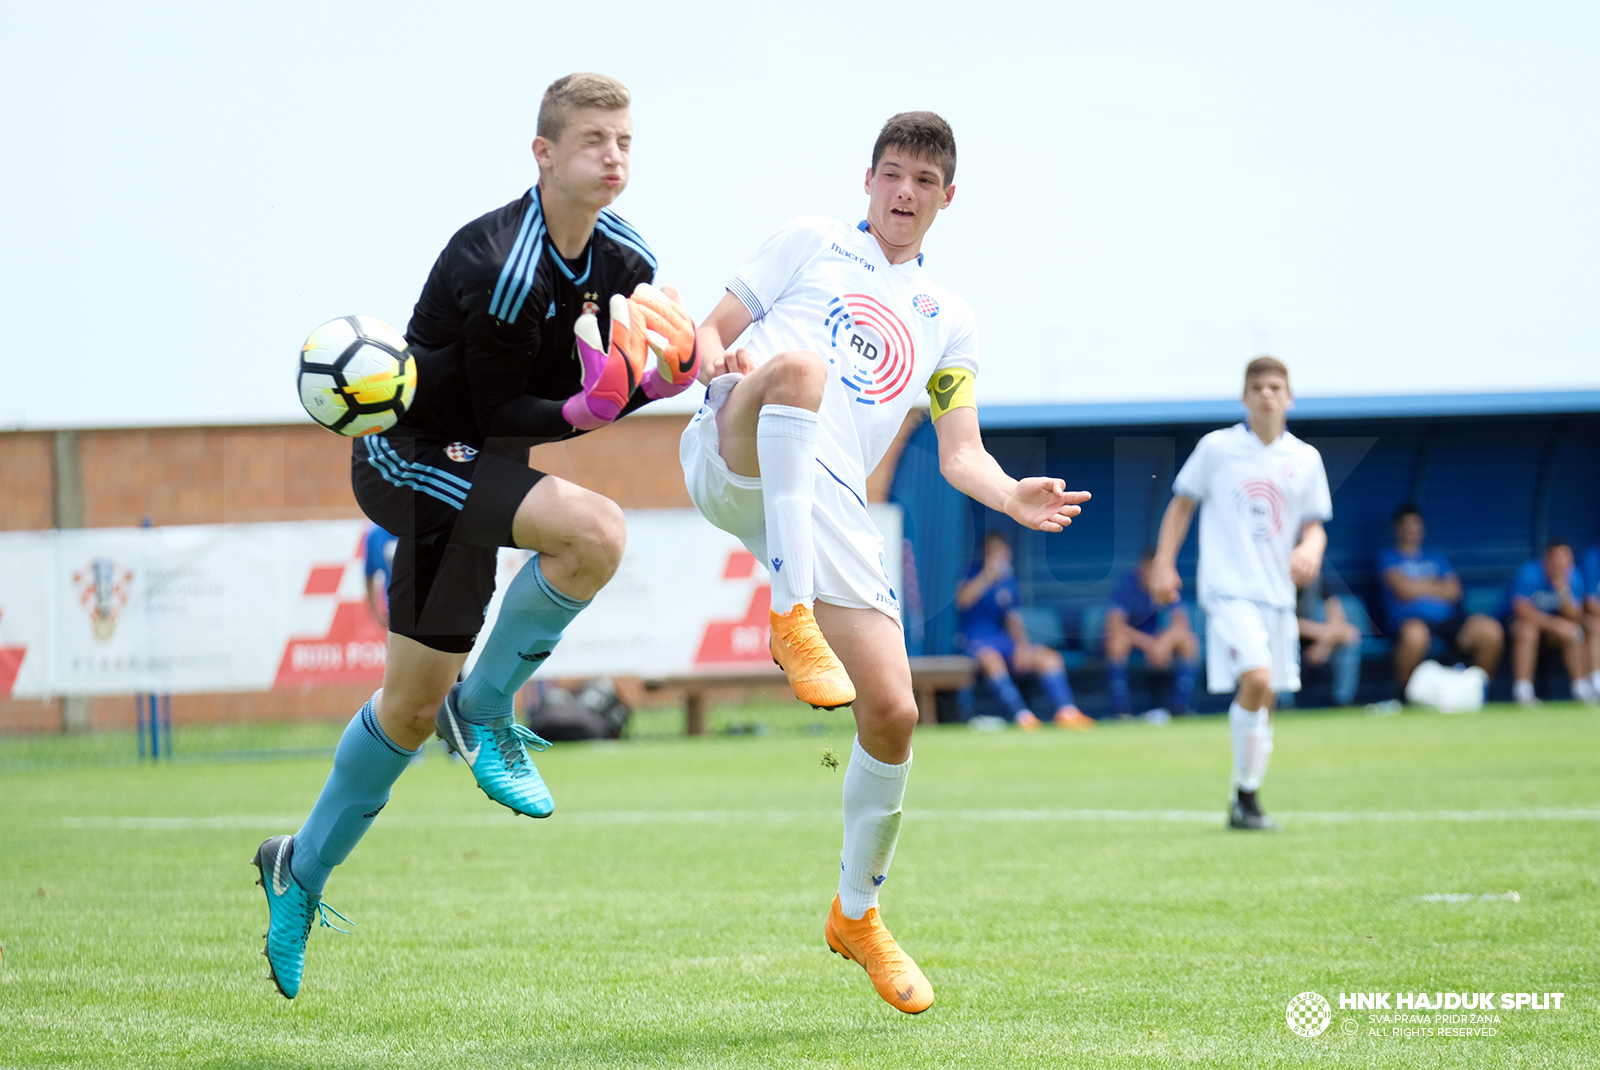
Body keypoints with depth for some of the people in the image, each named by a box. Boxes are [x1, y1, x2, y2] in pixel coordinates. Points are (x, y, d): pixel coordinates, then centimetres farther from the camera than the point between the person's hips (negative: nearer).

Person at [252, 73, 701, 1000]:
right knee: (596, 530, -31)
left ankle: (302, 868, 30)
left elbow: (579, 390, 6)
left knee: (414, 703, 12)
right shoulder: (496, 267, -26)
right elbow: (497, 416, -21)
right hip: (409, 455, -8)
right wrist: (584, 410, -37)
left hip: (475, 472, 8)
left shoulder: (626, 263, -2)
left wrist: (651, 385, -14)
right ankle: (485, 709, -12)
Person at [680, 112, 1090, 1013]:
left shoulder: (948, 319, 25)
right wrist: (715, 361, -11)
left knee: (893, 712, -5)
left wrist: (1013, 496, -3)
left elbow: (961, 454, 20)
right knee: (798, 365, -38)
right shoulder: (813, 242, 18)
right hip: (734, 461, -4)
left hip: (834, 509, 4)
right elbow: (714, 331, 14)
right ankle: (790, 614, -36)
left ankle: (857, 912, 17)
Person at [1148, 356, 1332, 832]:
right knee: (1256, 678, -23)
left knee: (1264, 700, 7)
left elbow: (1314, 524, 11)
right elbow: (1182, 503, 9)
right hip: (1228, 587, -4)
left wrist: (1310, 548, -11)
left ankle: (1247, 801, 20)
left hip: (1277, 592, 4)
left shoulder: (1305, 459, 8)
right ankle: (1245, 791, -12)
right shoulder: (1217, 448, 0)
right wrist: (1163, 563, 2)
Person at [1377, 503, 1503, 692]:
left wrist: (1420, 586, 2)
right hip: (1410, 618, -5)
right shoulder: (1388, 557, 13)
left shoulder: (1437, 558, 28)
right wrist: (1437, 586, 9)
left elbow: (1453, 592, 14)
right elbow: (1404, 590, -3)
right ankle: (1405, 695, -24)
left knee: (1491, 630, -23)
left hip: (1447, 618, 5)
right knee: (1415, 634, -44)